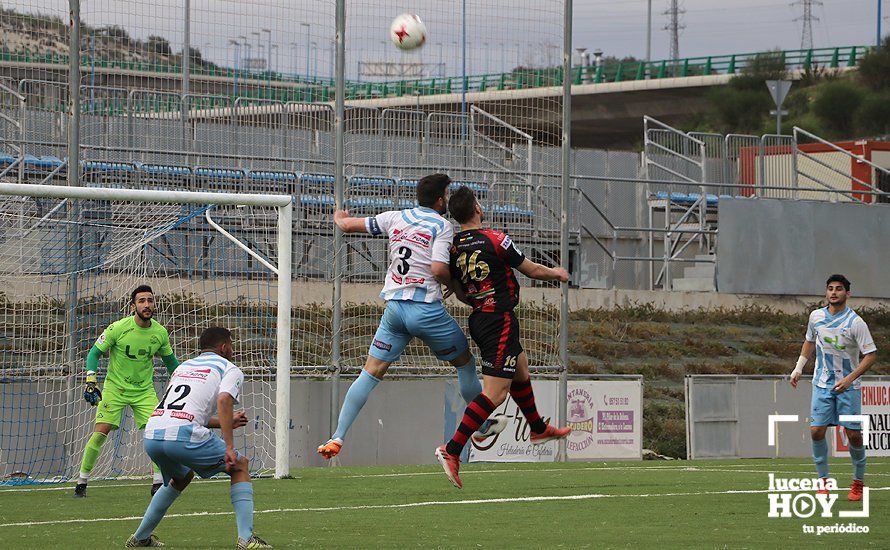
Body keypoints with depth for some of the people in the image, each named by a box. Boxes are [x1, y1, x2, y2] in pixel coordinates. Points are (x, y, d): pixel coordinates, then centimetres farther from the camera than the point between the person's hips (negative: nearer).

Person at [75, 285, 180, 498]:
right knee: (101, 432, -13)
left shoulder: (160, 332, -4)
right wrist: (91, 379, -19)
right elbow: (94, 352, -6)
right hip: (115, 388, -3)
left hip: (144, 390, 3)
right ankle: (82, 482, -1)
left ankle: (158, 483, 2)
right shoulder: (118, 328, -15)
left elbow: (170, 360, 15)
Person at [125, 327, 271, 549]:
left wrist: (225, 422, 46)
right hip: (182, 435, -7)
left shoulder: (184, 366, 32)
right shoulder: (230, 369, 11)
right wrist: (229, 447, -13)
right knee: (239, 466, 13)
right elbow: (223, 400, -10)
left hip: (152, 435, 7)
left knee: (182, 477, 35)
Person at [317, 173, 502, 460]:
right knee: (465, 362, 16)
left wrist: (341, 219, 41)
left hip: (394, 307, 4)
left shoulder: (396, 217, 9)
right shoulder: (442, 226, -5)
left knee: (371, 372, 4)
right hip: (426, 308, -4)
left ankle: (337, 438, -5)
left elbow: (349, 225, 17)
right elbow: (439, 269, -17)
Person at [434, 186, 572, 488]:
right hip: (500, 320, -8)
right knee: (494, 393, -9)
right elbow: (532, 270, -4)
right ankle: (452, 450, -17)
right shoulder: (496, 239, -17)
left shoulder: (453, 247, 1)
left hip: (478, 319, 8)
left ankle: (538, 429, 47)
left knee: (521, 369, 28)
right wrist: (557, 273, 17)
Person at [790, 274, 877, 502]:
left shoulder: (856, 322, -12)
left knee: (853, 435, -4)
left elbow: (871, 354, -13)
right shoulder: (816, 316, 2)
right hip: (822, 384, 3)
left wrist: (850, 379, -22)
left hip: (848, 387, -3)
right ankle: (824, 481, 4)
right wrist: (799, 367, 16)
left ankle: (858, 483, 13)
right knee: (816, 431, -9)